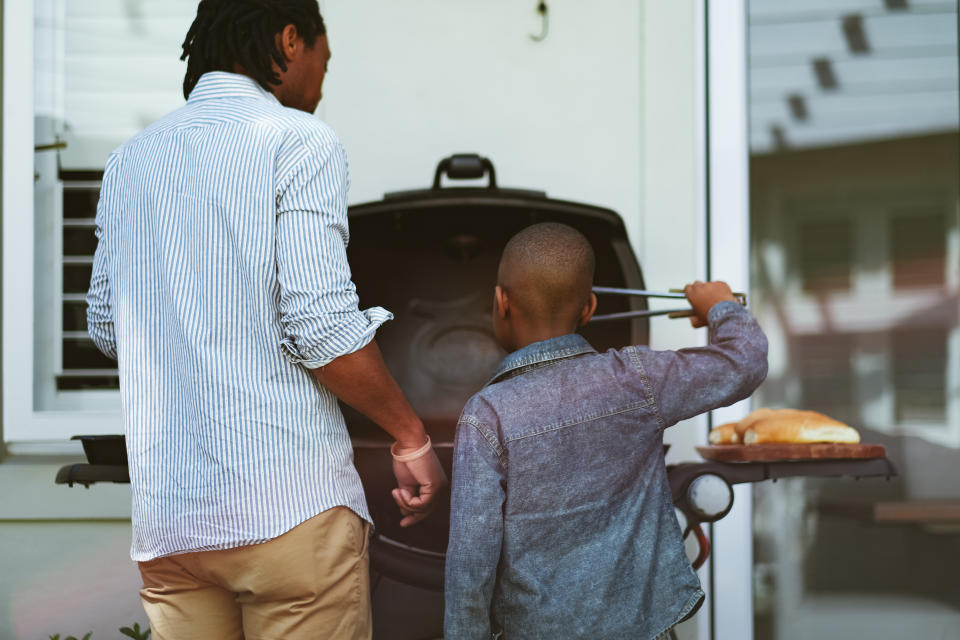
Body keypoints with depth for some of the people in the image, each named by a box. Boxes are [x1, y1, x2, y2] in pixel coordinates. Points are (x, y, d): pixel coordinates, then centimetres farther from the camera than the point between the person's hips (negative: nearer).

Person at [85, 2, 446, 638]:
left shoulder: (129, 161, 15)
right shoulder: (301, 141, -5)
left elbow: (106, 329, 20)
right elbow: (322, 326, -14)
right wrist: (412, 439, -4)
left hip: (165, 514, 6)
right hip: (289, 505, -6)